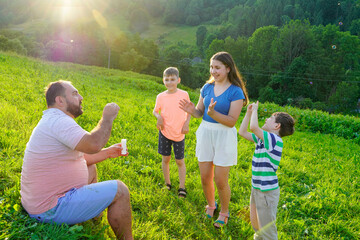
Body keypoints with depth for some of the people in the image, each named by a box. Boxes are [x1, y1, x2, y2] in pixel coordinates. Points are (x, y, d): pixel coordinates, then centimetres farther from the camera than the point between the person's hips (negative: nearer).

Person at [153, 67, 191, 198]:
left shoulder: (184, 94, -5)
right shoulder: (161, 96, -3)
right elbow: (155, 110, 9)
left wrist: (186, 123, -7)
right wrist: (158, 116, -13)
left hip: (179, 134, -1)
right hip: (165, 132, 1)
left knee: (180, 161, 7)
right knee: (166, 159, 10)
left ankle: (182, 187, 18)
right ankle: (167, 184, 28)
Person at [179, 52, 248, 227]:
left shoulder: (235, 92, -12)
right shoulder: (207, 87, 4)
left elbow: (232, 121, -17)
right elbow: (200, 112, 9)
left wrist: (213, 113, -31)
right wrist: (192, 110, -13)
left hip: (224, 136, -5)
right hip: (205, 133, 5)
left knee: (220, 181, 3)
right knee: (205, 178, 13)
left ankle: (224, 212, 28)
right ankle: (210, 206, 39)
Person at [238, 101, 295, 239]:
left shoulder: (275, 140, -20)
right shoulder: (262, 138, 7)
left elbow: (254, 127, -34)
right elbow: (242, 132, 16)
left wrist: (255, 110, -17)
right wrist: (249, 113, 11)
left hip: (267, 192, -9)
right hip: (257, 189, 9)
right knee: (254, 222, 28)